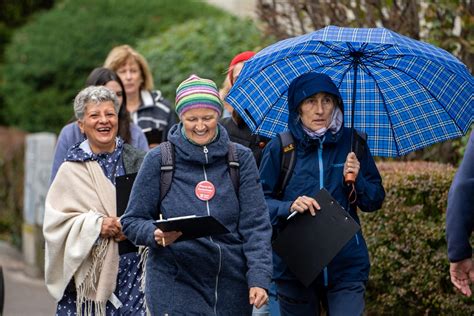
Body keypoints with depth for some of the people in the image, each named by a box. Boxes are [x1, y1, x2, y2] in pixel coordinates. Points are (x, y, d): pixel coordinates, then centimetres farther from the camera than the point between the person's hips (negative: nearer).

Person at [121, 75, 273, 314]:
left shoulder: (241, 158, 4)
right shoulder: (158, 160, 0)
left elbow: (255, 225, 0)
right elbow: (132, 222, 4)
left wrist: (259, 278, -11)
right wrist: (156, 235, -17)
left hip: (232, 284, 2)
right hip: (175, 283, -2)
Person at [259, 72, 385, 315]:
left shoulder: (352, 143, 5)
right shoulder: (279, 148, -1)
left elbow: (376, 201, 9)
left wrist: (357, 180, -11)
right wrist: (289, 207, -19)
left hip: (346, 265, 0)